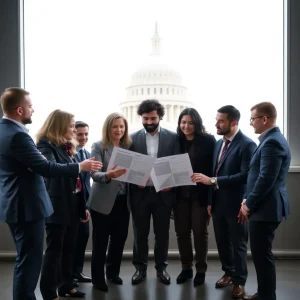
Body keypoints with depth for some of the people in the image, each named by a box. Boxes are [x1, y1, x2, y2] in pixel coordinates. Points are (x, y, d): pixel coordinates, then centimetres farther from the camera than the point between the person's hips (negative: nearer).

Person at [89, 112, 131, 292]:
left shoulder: (128, 146, 7)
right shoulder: (99, 146, -7)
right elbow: (95, 174, -16)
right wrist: (108, 175, -36)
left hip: (123, 201, 5)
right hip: (103, 202, -4)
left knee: (120, 238, 14)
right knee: (100, 241, 5)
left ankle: (113, 272, 34)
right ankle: (98, 279, 20)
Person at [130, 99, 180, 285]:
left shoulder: (172, 137, 1)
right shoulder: (133, 138, 3)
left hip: (163, 192, 0)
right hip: (140, 193, 1)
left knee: (162, 233, 10)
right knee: (140, 233, 9)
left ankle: (161, 267, 26)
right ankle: (140, 268, 24)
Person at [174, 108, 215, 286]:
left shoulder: (208, 140, -6)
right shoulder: (176, 141, 4)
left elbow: (213, 168, -8)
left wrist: (210, 194, -15)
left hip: (200, 194, -3)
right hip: (181, 194, 4)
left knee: (200, 232, 7)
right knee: (181, 232, 10)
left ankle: (201, 270, 24)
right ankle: (186, 268, 27)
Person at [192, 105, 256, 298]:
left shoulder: (247, 144, -15)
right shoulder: (219, 143, 9)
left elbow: (245, 175, -23)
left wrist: (213, 181, -25)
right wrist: (211, 200, 9)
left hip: (235, 203, -7)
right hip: (218, 202, 7)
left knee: (238, 244, 8)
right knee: (222, 241, 17)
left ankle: (239, 281, 25)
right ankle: (229, 272, 37)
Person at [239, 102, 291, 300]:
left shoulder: (272, 142, -19)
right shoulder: (272, 139, 15)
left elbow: (266, 180, -23)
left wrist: (249, 205, -13)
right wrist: (248, 201, 13)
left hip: (265, 208, -11)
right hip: (264, 206, 11)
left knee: (262, 254, -1)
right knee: (260, 253, 18)